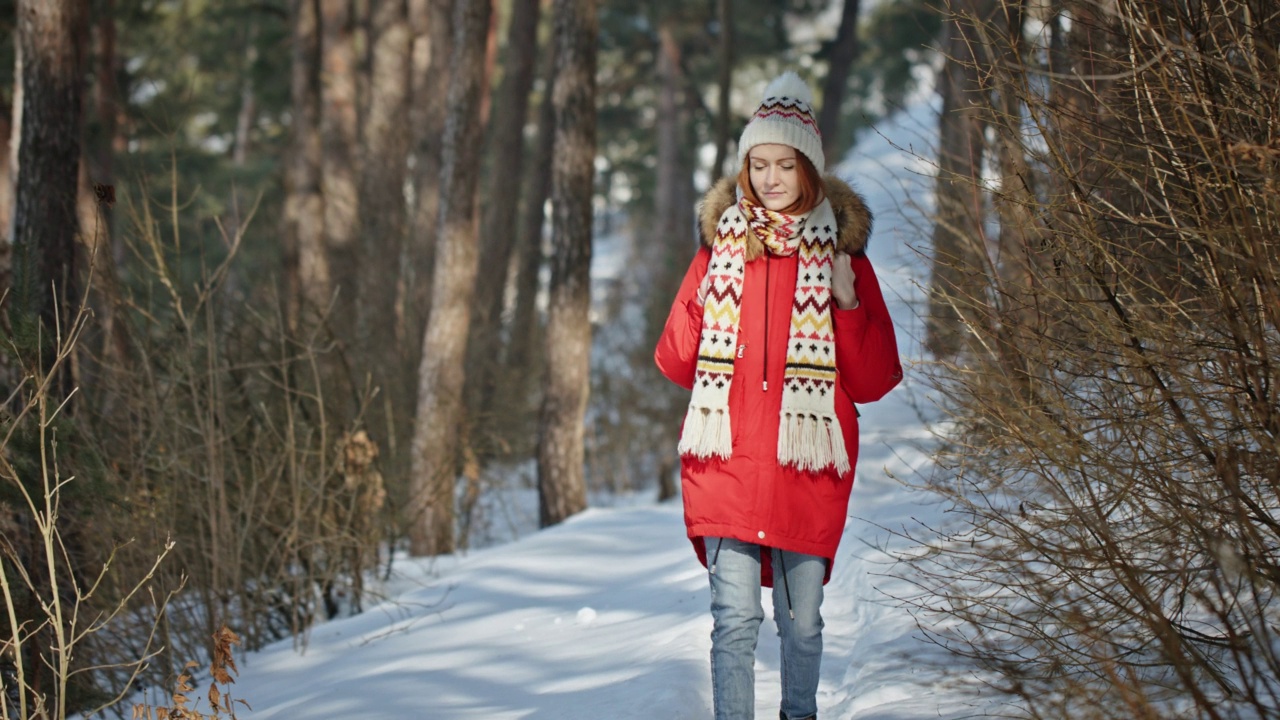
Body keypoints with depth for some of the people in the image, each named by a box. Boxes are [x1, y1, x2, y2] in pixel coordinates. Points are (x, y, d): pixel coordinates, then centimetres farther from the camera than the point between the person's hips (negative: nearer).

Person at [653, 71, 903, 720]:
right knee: (736, 618, -8)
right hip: (728, 460, 0)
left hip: (808, 462, 0)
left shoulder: (842, 257, 7)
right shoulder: (721, 248, 9)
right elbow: (675, 358, 13)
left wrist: (848, 305, -9)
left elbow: (875, 380, 4)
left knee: (803, 620, 7)